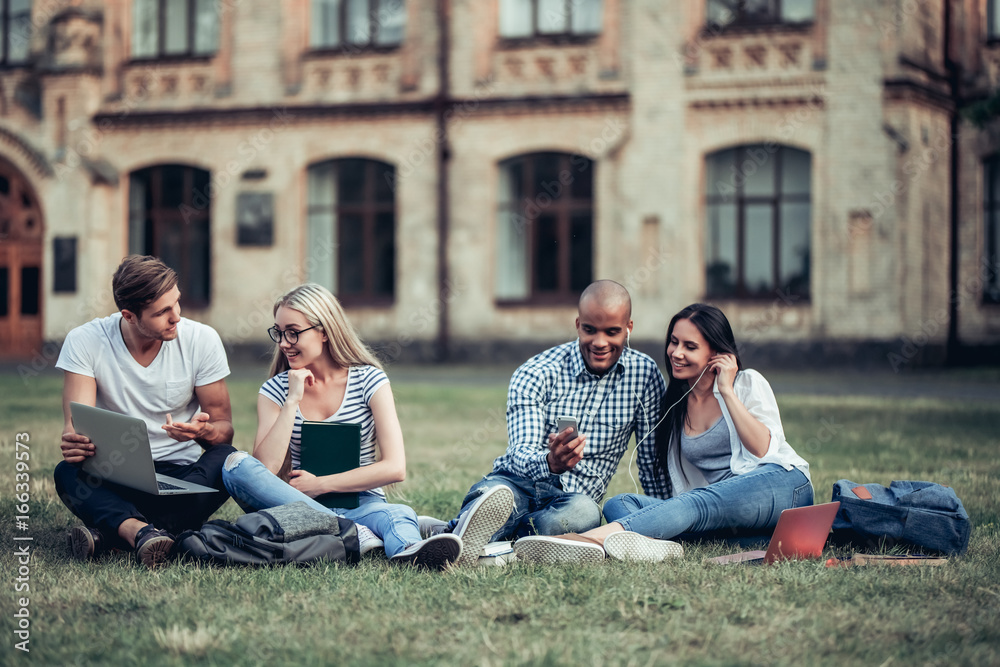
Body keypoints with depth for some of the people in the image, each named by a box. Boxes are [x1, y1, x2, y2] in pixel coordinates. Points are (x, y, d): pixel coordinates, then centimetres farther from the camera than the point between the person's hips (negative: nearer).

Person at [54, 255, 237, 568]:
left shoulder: (202, 340, -5)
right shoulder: (84, 341, -7)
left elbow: (224, 428, -1)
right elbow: (77, 428, -13)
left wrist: (204, 431, -26)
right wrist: (73, 442, -39)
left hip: (180, 475, 1)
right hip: (112, 477, -1)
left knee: (227, 460, -31)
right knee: (67, 471, -31)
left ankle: (108, 531, -38)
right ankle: (141, 531, -56)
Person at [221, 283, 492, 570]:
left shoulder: (369, 381, 0)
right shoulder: (275, 391, 5)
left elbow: (395, 468, -10)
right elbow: (266, 468, -11)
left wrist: (320, 484, -11)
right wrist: (293, 400, -12)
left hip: (360, 505, -1)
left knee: (400, 515, -35)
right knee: (236, 464, -27)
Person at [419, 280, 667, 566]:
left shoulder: (644, 374, 1)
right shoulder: (535, 374, -7)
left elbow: (652, 459, 8)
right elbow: (521, 455, -17)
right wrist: (550, 462, -40)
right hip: (518, 485, -1)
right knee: (497, 494, -39)